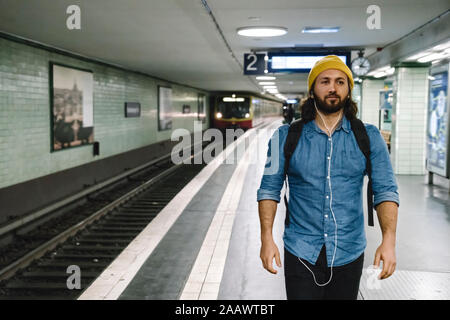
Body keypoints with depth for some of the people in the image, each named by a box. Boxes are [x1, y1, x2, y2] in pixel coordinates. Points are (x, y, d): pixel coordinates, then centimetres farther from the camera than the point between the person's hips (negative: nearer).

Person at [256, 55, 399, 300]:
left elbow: (385, 191, -1)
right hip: (301, 253, -1)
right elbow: (269, 189, -1)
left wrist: (388, 240, -14)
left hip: (349, 255, 1)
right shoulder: (287, 137, -1)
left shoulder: (369, 138, 0)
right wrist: (266, 239, -10)